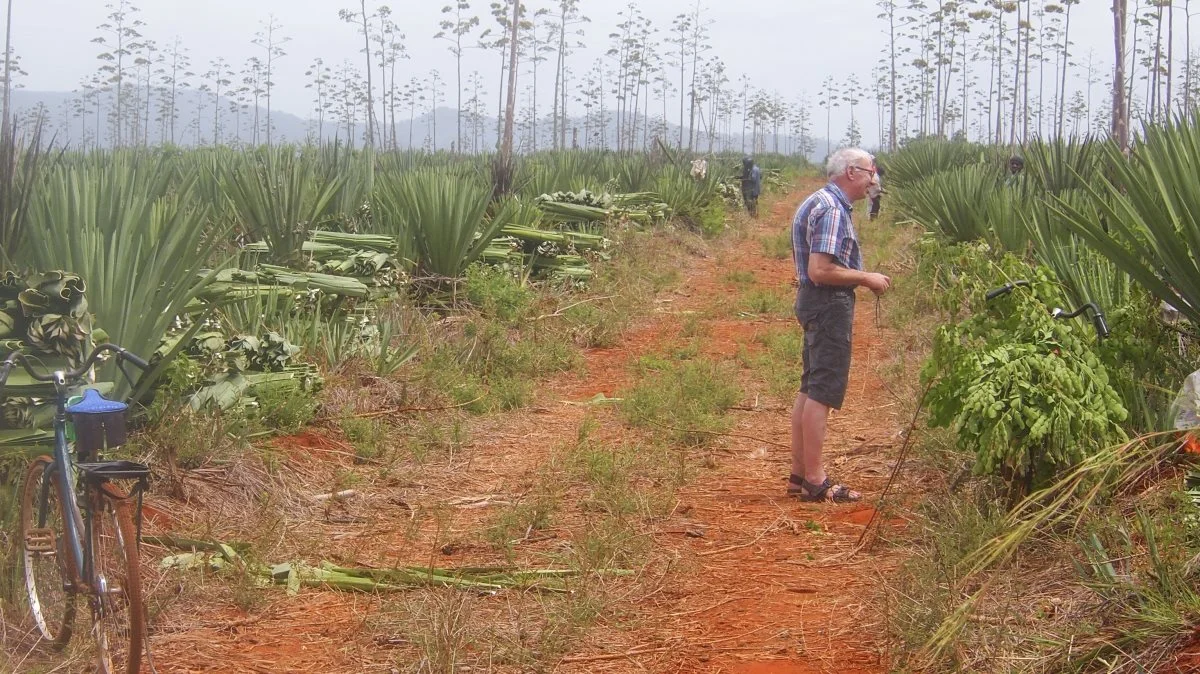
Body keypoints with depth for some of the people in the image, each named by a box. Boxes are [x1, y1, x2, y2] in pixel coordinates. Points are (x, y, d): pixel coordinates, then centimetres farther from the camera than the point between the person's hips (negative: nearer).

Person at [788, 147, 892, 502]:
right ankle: (814, 480, -5)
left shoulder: (820, 202, 16)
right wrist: (865, 278, -14)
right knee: (823, 392, -8)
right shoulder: (832, 210, -17)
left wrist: (863, 277, 16)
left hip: (815, 301, 11)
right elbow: (820, 271, -25)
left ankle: (800, 473, 18)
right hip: (829, 304, -11)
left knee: (810, 389, 13)